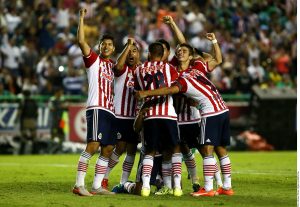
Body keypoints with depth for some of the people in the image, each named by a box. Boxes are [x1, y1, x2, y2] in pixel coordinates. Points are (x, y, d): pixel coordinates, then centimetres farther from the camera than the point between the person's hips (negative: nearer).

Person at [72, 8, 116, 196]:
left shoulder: (112, 65, 22)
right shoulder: (93, 59, 4)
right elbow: (81, 41, -9)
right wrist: (82, 18, -11)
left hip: (111, 111, 7)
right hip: (97, 109, -7)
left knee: (108, 149, 5)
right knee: (93, 145, -18)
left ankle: (97, 186, 8)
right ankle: (79, 184, -19)